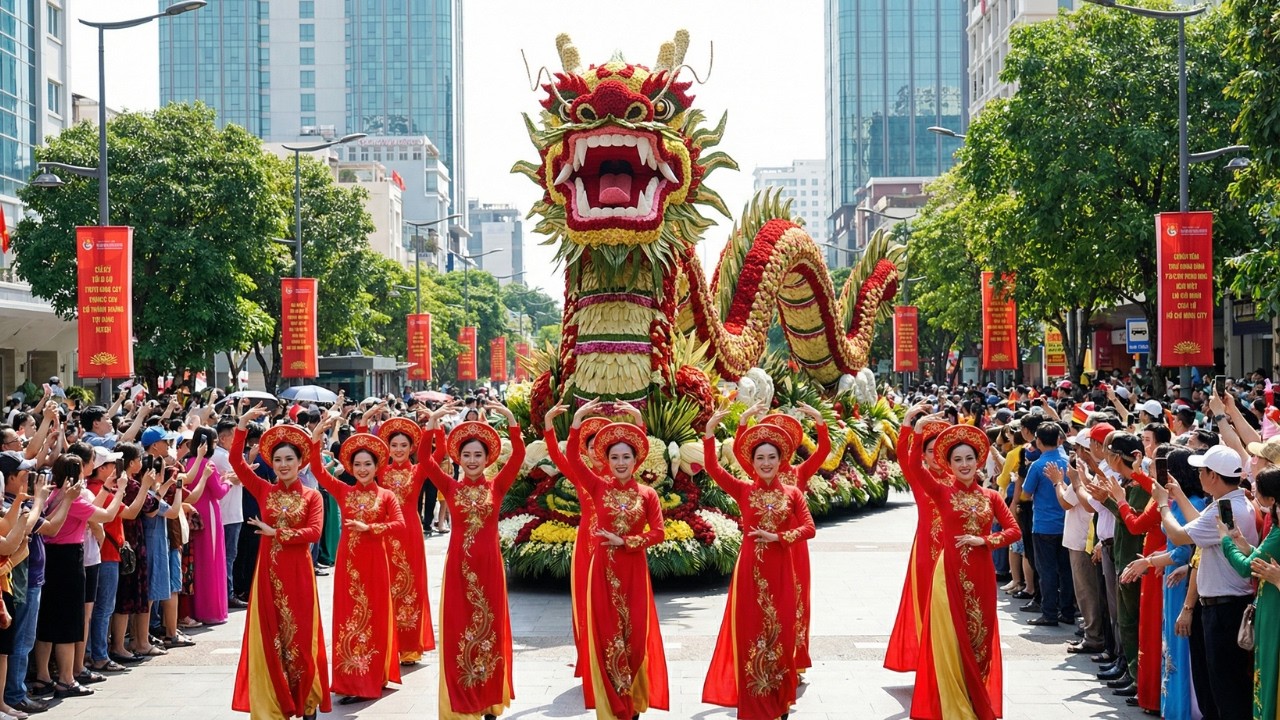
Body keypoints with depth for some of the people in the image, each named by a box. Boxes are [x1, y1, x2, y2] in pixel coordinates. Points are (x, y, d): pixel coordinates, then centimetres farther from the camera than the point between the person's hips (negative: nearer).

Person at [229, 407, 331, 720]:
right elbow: (236, 460, -4)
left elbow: (314, 532, -13)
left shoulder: (312, 496, 0)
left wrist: (275, 532, -14)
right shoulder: (264, 490, 5)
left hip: (298, 573, -2)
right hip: (269, 572, 2)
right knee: (270, 637, 3)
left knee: (300, 635, 3)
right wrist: (243, 425, -12)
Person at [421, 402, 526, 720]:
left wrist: (510, 419, -22)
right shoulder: (451, 488, 2)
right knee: (459, 631, 3)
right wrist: (433, 424, -21)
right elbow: (426, 460, -10)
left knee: (489, 629, 6)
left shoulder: (497, 486, 1)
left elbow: (518, 456, -11)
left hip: (488, 565, 0)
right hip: (458, 565, 0)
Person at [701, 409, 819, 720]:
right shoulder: (743, 490, 0)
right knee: (751, 632, 1)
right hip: (750, 569, -1)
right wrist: (710, 432, -20)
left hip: (780, 570, 1)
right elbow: (713, 469, -11)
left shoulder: (792, 492, 3)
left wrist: (777, 538, -13)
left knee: (781, 631, 4)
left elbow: (809, 528, -2)